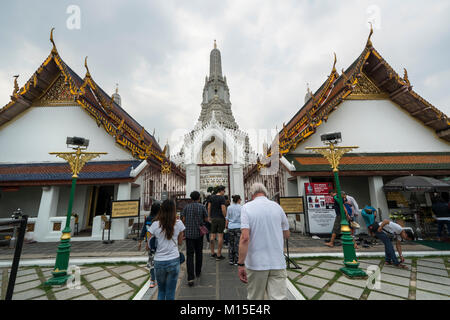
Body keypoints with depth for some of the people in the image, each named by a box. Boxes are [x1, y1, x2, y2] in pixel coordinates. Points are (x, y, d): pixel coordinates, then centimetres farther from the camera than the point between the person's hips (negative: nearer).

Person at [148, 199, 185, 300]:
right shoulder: (179, 223, -7)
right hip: (174, 261, -1)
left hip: (159, 262, 1)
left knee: (161, 290, 24)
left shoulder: (155, 224, -8)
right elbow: (180, 242, 5)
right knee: (170, 293, 15)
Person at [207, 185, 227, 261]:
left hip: (213, 218, 6)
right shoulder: (222, 198, -11)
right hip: (220, 218, -6)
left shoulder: (212, 197, 7)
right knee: (220, 236, 1)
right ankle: (219, 255, 6)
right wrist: (226, 218, -7)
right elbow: (223, 209, -17)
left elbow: (209, 208, 10)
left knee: (212, 235, 12)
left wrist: (209, 217, 17)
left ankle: (212, 253, 22)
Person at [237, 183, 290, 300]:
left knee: (255, 297, 18)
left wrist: (241, 264, -13)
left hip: (256, 263, -2)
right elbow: (286, 234, 11)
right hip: (278, 263, 2)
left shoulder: (247, 207, -9)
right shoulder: (277, 206, 2)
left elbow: (245, 237, -19)